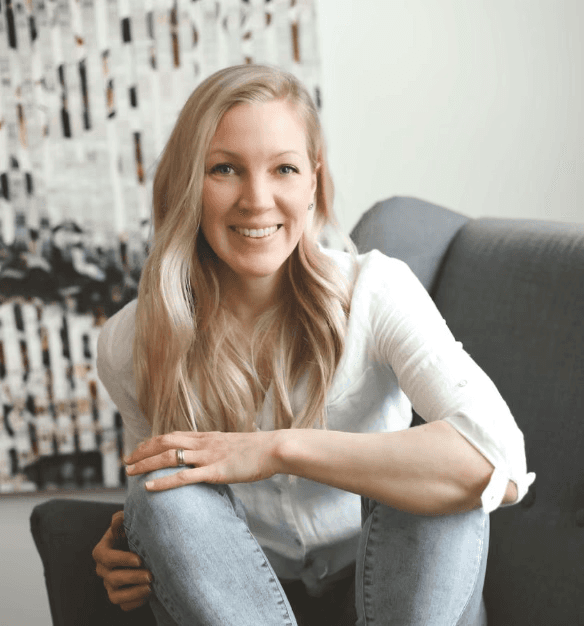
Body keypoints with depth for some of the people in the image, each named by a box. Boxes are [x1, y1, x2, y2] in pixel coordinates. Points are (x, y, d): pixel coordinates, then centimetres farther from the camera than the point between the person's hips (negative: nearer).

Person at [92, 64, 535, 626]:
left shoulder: (376, 290, -17)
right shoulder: (128, 344, -10)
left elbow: (498, 464, -33)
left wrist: (278, 449, -33)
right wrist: (129, 556, -15)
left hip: (375, 561, -1)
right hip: (241, 579, 2)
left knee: (438, 478, -32)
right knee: (164, 496, -29)